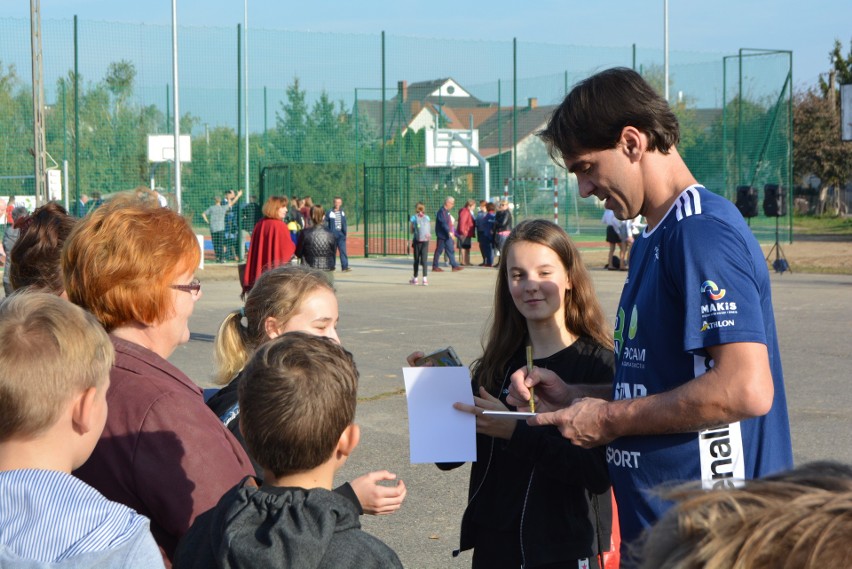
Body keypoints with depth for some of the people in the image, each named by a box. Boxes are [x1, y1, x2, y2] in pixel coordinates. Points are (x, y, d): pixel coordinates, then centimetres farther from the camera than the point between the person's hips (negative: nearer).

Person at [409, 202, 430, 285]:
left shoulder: (413, 218, 0)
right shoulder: (427, 218, 6)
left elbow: (411, 231, 0)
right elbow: (430, 230, 4)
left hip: (417, 240, -1)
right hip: (426, 240, 1)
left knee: (416, 259, 10)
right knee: (424, 259, -1)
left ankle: (415, 278, 19)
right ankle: (425, 278, -14)